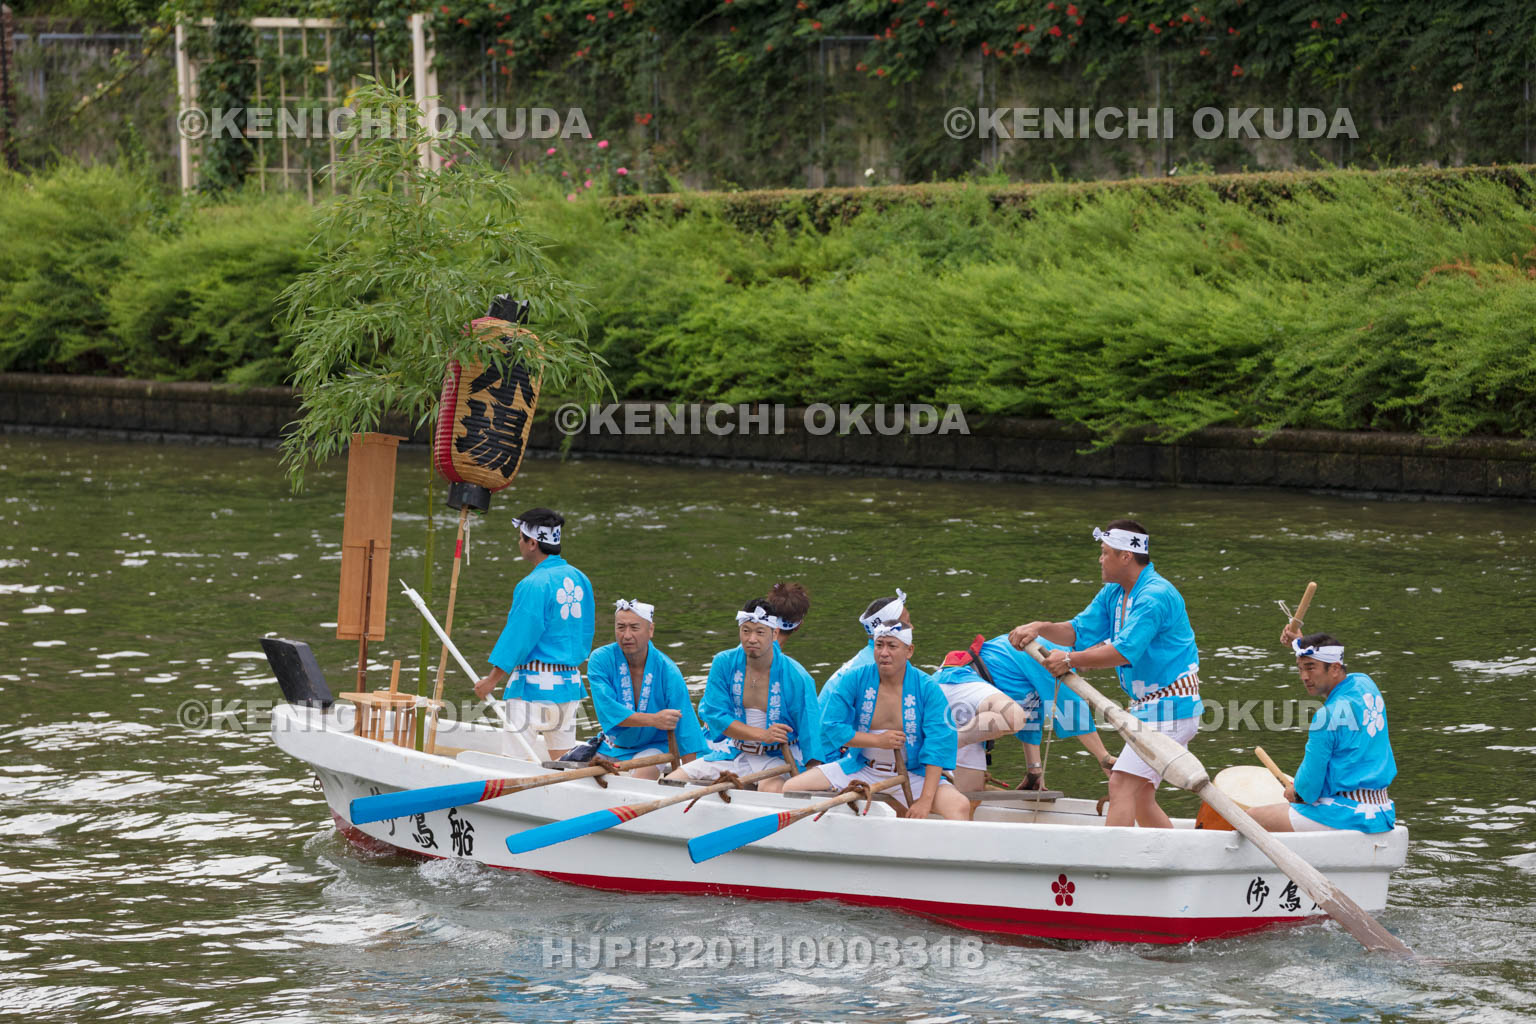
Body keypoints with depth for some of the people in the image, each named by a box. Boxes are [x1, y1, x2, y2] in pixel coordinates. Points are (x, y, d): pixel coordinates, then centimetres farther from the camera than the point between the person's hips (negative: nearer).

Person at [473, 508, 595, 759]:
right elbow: (586, 632, 15)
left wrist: (492, 679, -8)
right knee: (564, 760, 12)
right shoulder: (580, 580, 9)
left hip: (535, 682, -8)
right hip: (571, 682, 8)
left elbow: (519, 637, -15)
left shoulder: (534, 585, -16)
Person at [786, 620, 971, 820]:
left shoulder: (928, 689, -10)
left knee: (960, 807, -29)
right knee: (791, 788, -11)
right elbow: (830, 727, -8)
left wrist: (925, 800, -24)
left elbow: (938, 745, -15)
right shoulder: (855, 679, -6)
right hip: (860, 769, 2)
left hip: (912, 774, -2)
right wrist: (877, 740, -19)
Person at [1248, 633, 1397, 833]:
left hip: (1347, 817, -10)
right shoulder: (1365, 683, 6)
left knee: (1252, 817, -1)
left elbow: (1309, 788, -14)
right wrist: (1300, 642, 28)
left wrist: (1295, 793, 8)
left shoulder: (1329, 716, -19)